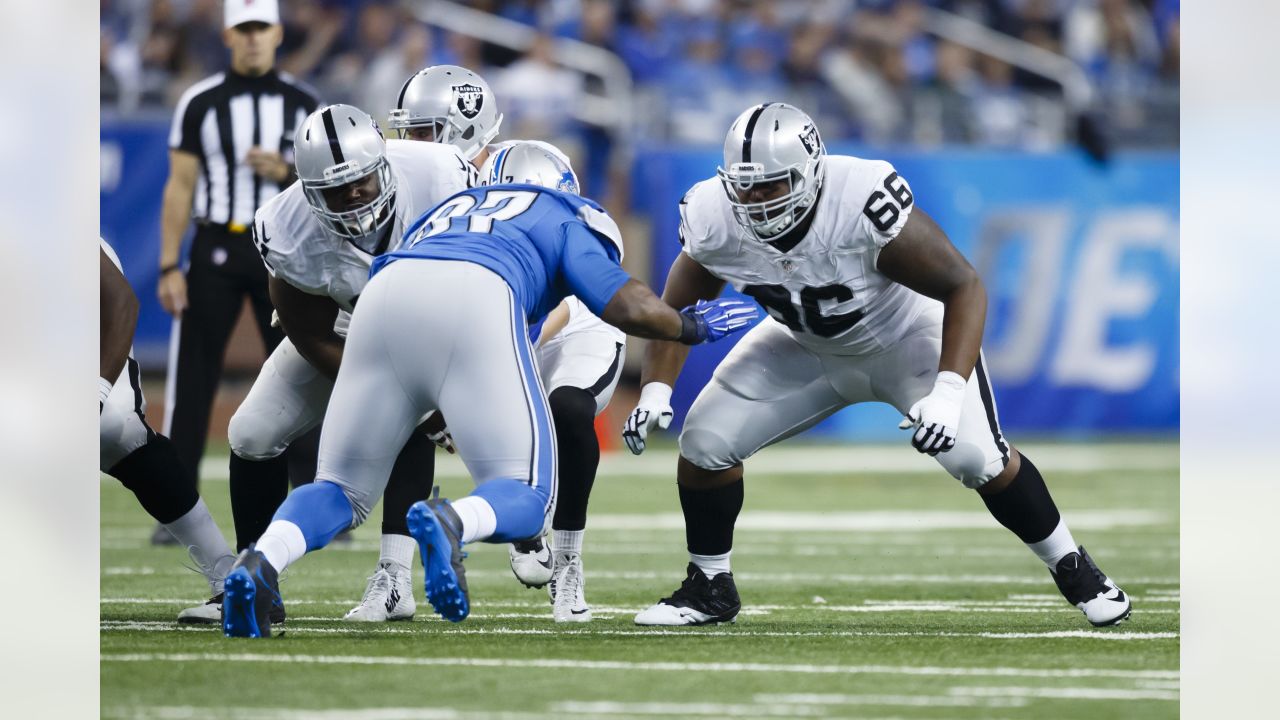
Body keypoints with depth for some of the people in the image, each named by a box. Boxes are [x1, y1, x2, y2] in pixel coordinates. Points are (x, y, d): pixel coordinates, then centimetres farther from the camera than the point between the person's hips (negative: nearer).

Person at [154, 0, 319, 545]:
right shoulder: (200, 103, 1)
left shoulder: (303, 105, 6)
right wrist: (169, 267, -5)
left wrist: (286, 173, -13)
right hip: (216, 249, -1)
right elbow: (180, 187, 1)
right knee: (192, 381, -3)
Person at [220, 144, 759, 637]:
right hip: (476, 299, -4)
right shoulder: (567, 215, 29)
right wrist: (692, 326, 32)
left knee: (344, 489, 14)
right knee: (526, 494, 3)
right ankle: (450, 525, -33)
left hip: (385, 293, 4)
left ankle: (263, 560, -19)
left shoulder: (449, 208, 42)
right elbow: (620, 302, 13)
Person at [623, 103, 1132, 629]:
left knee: (977, 457, -19)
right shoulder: (714, 223, -26)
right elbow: (676, 309, -5)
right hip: (806, 348, 4)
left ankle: (1071, 569, 6)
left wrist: (948, 393, -40)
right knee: (704, 442, -8)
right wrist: (656, 391, -19)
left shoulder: (865, 206, -40)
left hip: (908, 337, -4)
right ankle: (709, 587, 14)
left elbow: (964, 287, -30)